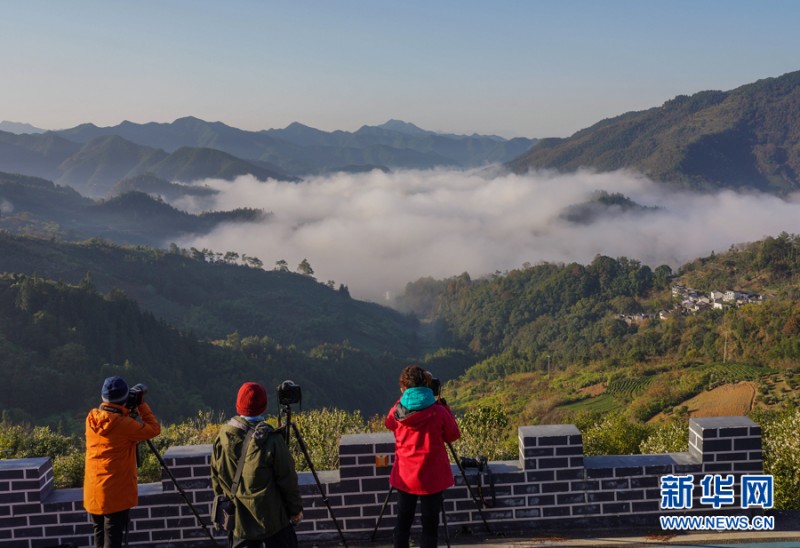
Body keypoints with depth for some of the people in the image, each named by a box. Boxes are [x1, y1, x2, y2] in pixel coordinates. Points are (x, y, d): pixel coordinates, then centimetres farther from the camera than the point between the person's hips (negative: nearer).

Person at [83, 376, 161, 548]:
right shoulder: (124, 424, -19)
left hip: (93, 492, 6)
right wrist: (142, 405, 1)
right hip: (116, 493, -6)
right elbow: (154, 429, -7)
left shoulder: (92, 419, -1)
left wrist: (126, 412, 11)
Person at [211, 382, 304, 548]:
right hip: (272, 518, -4)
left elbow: (216, 478, 5)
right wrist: (296, 509, 3)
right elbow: (287, 479, -11)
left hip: (237, 520, 4)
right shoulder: (271, 440, -19)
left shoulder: (222, 438, -6)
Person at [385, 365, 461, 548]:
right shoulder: (438, 412, -13)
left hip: (405, 476, 3)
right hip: (432, 477, -3)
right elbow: (452, 436, 1)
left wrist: (404, 398, 15)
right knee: (430, 524, 4)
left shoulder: (397, 411, -5)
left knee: (403, 521, 14)